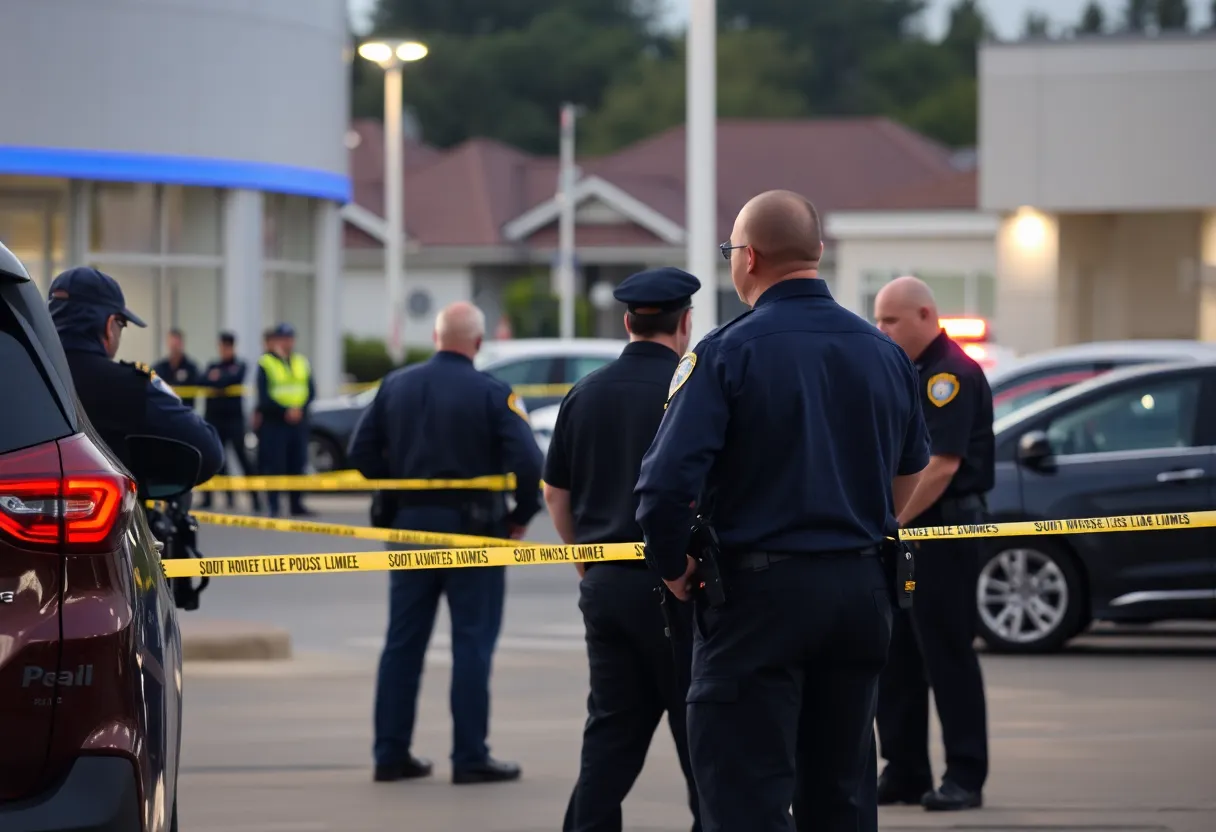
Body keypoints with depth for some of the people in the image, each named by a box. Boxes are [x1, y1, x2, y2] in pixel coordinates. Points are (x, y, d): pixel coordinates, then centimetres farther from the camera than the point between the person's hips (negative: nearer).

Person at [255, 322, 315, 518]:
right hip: (273, 421, -4)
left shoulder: (302, 363, 13)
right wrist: (285, 411, -19)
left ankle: (297, 504, 12)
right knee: (274, 465, -6)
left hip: (298, 422, 4)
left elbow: (311, 392, 8)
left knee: (297, 465, 5)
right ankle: (273, 506, -2)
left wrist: (300, 408, -11)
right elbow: (263, 397, -8)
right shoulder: (265, 364, -2)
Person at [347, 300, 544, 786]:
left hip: (410, 525, 4)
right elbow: (527, 463, -19)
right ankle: (471, 759, 1)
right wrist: (521, 516, -5)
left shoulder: (395, 385, 3)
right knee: (472, 644, 1)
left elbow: (362, 452, 3)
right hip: (471, 527, -4)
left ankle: (391, 753, 13)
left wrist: (399, 489, 12)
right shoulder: (492, 395, -11)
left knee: (403, 641, 11)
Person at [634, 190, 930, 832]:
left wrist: (673, 569, -5)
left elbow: (666, 481, -19)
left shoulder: (726, 352, -11)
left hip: (759, 592, -6)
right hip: (862, 597, 6)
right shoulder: (883, 353, 8)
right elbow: (910, 468, 21)